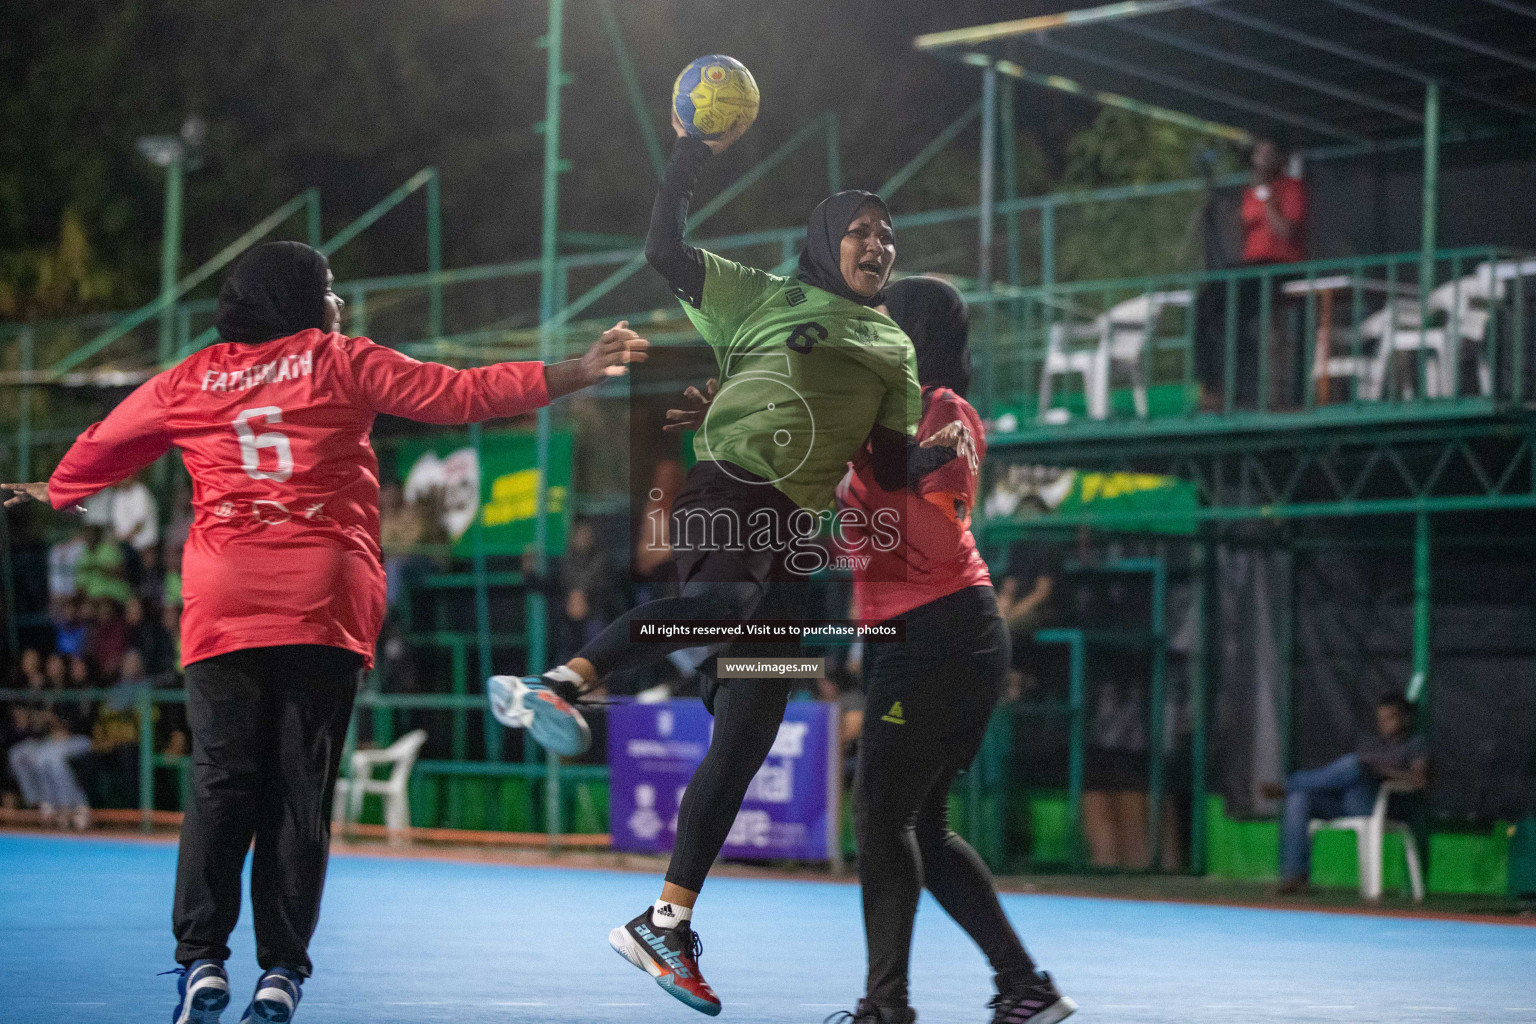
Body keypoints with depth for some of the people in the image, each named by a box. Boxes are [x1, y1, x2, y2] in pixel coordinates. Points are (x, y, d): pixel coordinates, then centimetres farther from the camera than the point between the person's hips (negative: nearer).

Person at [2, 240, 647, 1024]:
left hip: (222, 605, 2)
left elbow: (106, 443, 30)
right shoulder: (342, 363, 7)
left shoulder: (189, 381, 15)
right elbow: (463, 394, 4)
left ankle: (203, 960, -8)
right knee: (301, 787, 1)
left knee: (222, 780, 1)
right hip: (324, 603, -2)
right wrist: (584, 370, 6)